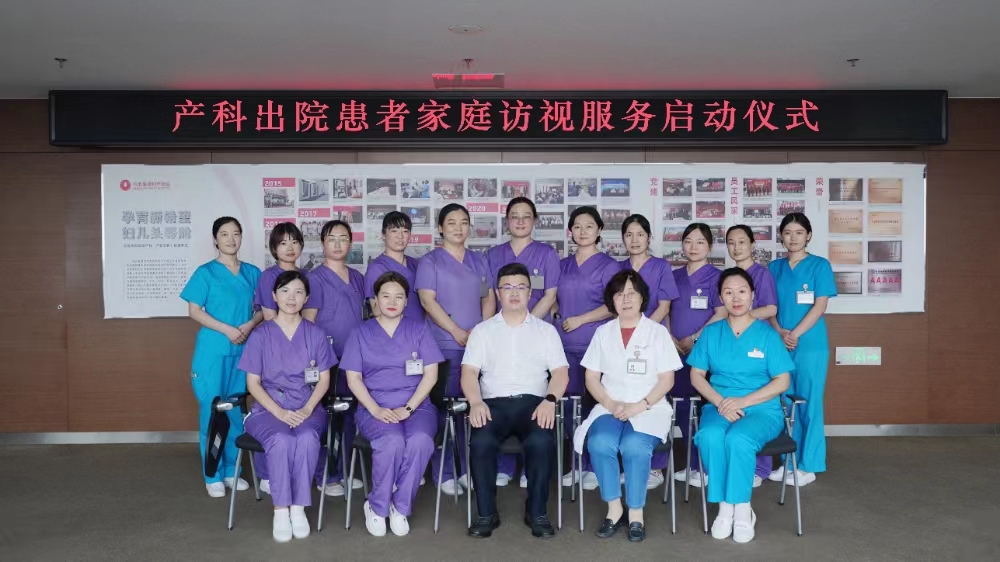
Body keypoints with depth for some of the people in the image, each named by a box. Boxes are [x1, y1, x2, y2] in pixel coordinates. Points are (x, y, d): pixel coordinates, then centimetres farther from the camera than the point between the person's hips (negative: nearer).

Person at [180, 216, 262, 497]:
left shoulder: (252, 273, 8)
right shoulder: (205, 272, -2)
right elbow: (194, 311, -6)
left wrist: (250, 325, -11)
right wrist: (227, 329, -16)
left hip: (242, 350, 4)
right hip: (212, 350, -3)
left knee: (236, 410, 10)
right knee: (211, 410, 0)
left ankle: (232, 471, 21)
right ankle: (213, 476, 9)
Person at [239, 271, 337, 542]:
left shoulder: (315, 334, 6)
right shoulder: (260, 335, 2)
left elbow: (324, 379, 5)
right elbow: (253, 383, 0)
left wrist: (307, 410, -11)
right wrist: (279, 412, -14)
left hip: (308, 409, 1)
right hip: (268, 409, -1)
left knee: (307, 438, -33)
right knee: (281, 440, -34)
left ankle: (299, 508, -20)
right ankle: (281, 510, -20)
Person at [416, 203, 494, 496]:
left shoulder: (479, 260, 16)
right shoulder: (430, 261, 1)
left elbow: (488, 298, 16)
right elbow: (428, 300, -8)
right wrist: (459, 333, -14)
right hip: (446, 346, -4)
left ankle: (468, 469, 16)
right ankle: (445, 474, 4)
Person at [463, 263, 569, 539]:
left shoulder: (546, 330, 17)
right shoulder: (482, 330, 17)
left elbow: (560, 373, 8)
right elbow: (469, 372, 7)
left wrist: (550, 400, -12)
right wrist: (476, 402, -13)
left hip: (533, 402, 0)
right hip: (494, 402, 0)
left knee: (541, 441, -32)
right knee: (481, 442, -31)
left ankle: (536, 512, -12)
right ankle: (486, 513, -12)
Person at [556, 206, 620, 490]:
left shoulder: (608, 265, 0)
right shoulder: (563, 265, 15)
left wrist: (580, 320, -12)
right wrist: (558, 320, 6)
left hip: (595, 344, -5)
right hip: (565, 344, 5)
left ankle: (594, 466, 7)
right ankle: (577, 464, 16)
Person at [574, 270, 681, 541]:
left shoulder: (658, 332, 6)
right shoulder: (603, 332, 12)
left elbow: (667, 379, 1)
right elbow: (591, 378, 8)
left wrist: (640, 405, -13)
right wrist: (611, 404, -9)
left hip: (649, 408, -2)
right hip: (610, 407, 2)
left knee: (634, 447, -32)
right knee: (599, 443, -30)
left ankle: (636, 513, -14)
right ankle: (614, 508, -12)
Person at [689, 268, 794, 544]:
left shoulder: (767, 334, 1)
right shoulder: (711, 333, 8)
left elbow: (782, 382, -2)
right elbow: (696, 375, 6)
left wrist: (742, 401, -14)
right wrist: (720, 402, -12)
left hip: (762, 409, -2)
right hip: (719, 407, 2)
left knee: (738, 438, -35)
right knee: (710, 436, -33)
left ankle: (742, 509, -17)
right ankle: (725, 507, -19)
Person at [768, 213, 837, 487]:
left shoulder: (820, 265, 0)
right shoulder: (775, 267, 10)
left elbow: (819, 306, -8)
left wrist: (794, 334, -15)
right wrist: (780, 333, -9)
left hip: (810, 345, -4)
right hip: (779, 344, 4)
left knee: (809, 404, 1)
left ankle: (808, 466, 10)